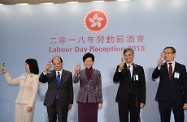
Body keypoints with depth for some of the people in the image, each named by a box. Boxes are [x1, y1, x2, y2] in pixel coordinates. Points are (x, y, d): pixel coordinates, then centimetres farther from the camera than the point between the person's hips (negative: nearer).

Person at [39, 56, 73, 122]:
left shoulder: (68, 74, 1)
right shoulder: (49, 74, 3)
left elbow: (70, 89, 2)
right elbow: (41, 80, -13)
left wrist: (70, 102, 3)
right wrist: (46, 70, -28)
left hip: (63, 103, -1)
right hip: (51, 102, 2)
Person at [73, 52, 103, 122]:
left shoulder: (97, 72, 3)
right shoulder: (80, 72, 4)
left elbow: (99, 87, 3)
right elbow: (75, 81, -14)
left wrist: (100, 101, 0)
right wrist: (76, 73, -34)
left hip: (93, 100, 0)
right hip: (82, 99, 0)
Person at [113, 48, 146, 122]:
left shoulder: (139, 68, 6)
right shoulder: (120, 67, 4)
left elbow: (142, 86, 5)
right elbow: (115, 81, -11)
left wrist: (142, 101, 0)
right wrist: (119, 69, -26)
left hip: (135, 99, 1)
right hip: (123, 99, -1)